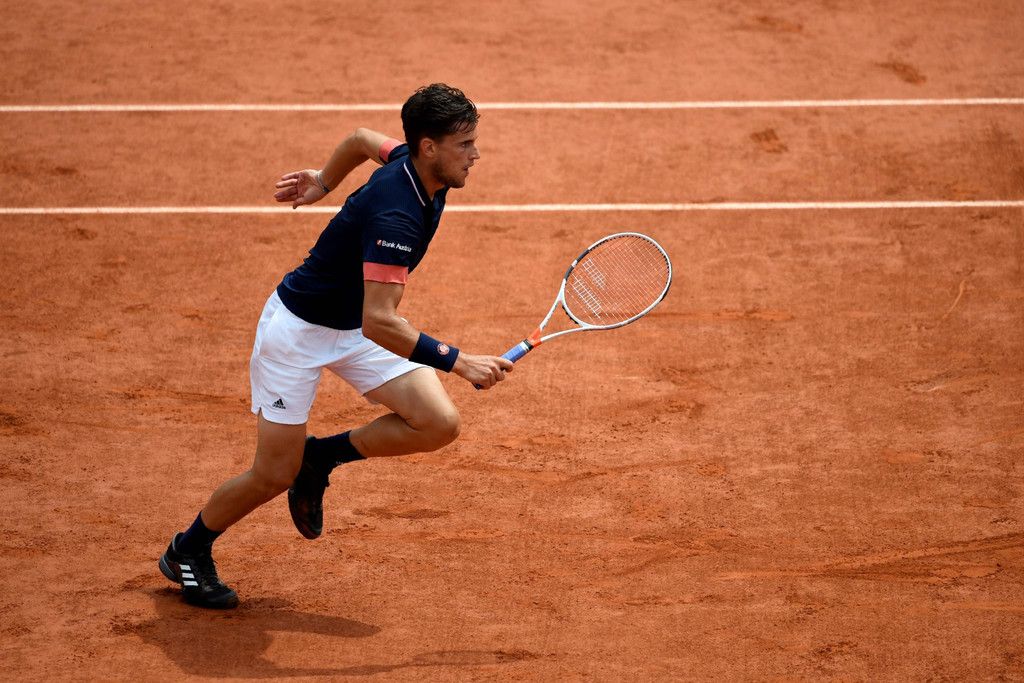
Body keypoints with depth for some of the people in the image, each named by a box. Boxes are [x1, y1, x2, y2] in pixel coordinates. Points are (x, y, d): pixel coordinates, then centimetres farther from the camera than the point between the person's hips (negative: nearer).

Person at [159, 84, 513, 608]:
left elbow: (363, 139, 14)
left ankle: (321, 457, 11)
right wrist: (457, 362, -39)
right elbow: (378, 322, -39)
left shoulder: (416, 163, -8)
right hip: (299, 328, -8)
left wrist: (324, 183, 29)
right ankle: (187, 552, 27)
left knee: (439, 423, -11)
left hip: (357, 326, 8)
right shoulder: (396, 216, -35)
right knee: (274, 475, 1)